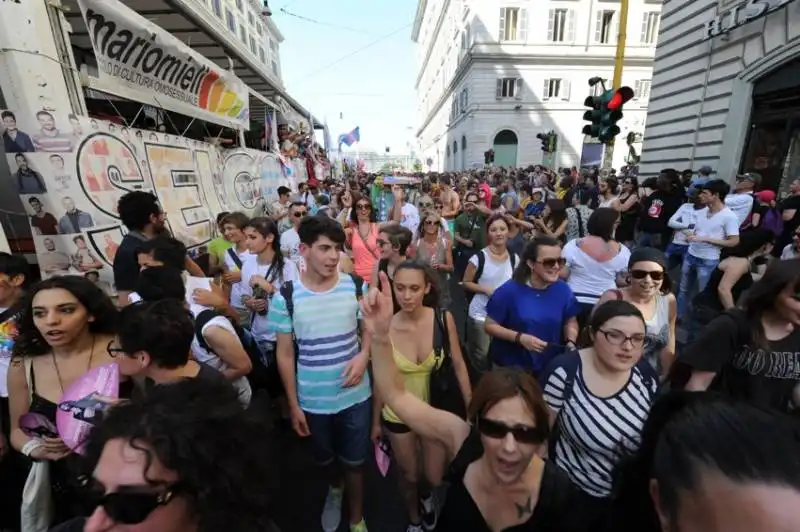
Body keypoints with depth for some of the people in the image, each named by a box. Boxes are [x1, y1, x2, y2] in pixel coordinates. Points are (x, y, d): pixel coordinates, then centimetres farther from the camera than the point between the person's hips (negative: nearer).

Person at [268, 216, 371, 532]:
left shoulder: (355, 287, -12)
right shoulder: (284, 298, -15)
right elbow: (285, 355, -5)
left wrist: (363, 355, -17)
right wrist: (293, 405, -1)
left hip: (355, 395, 0)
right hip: (312, 401, 1)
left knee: (354, 461, 18)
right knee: (325, 458, 27)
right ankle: (334, 489, 62)